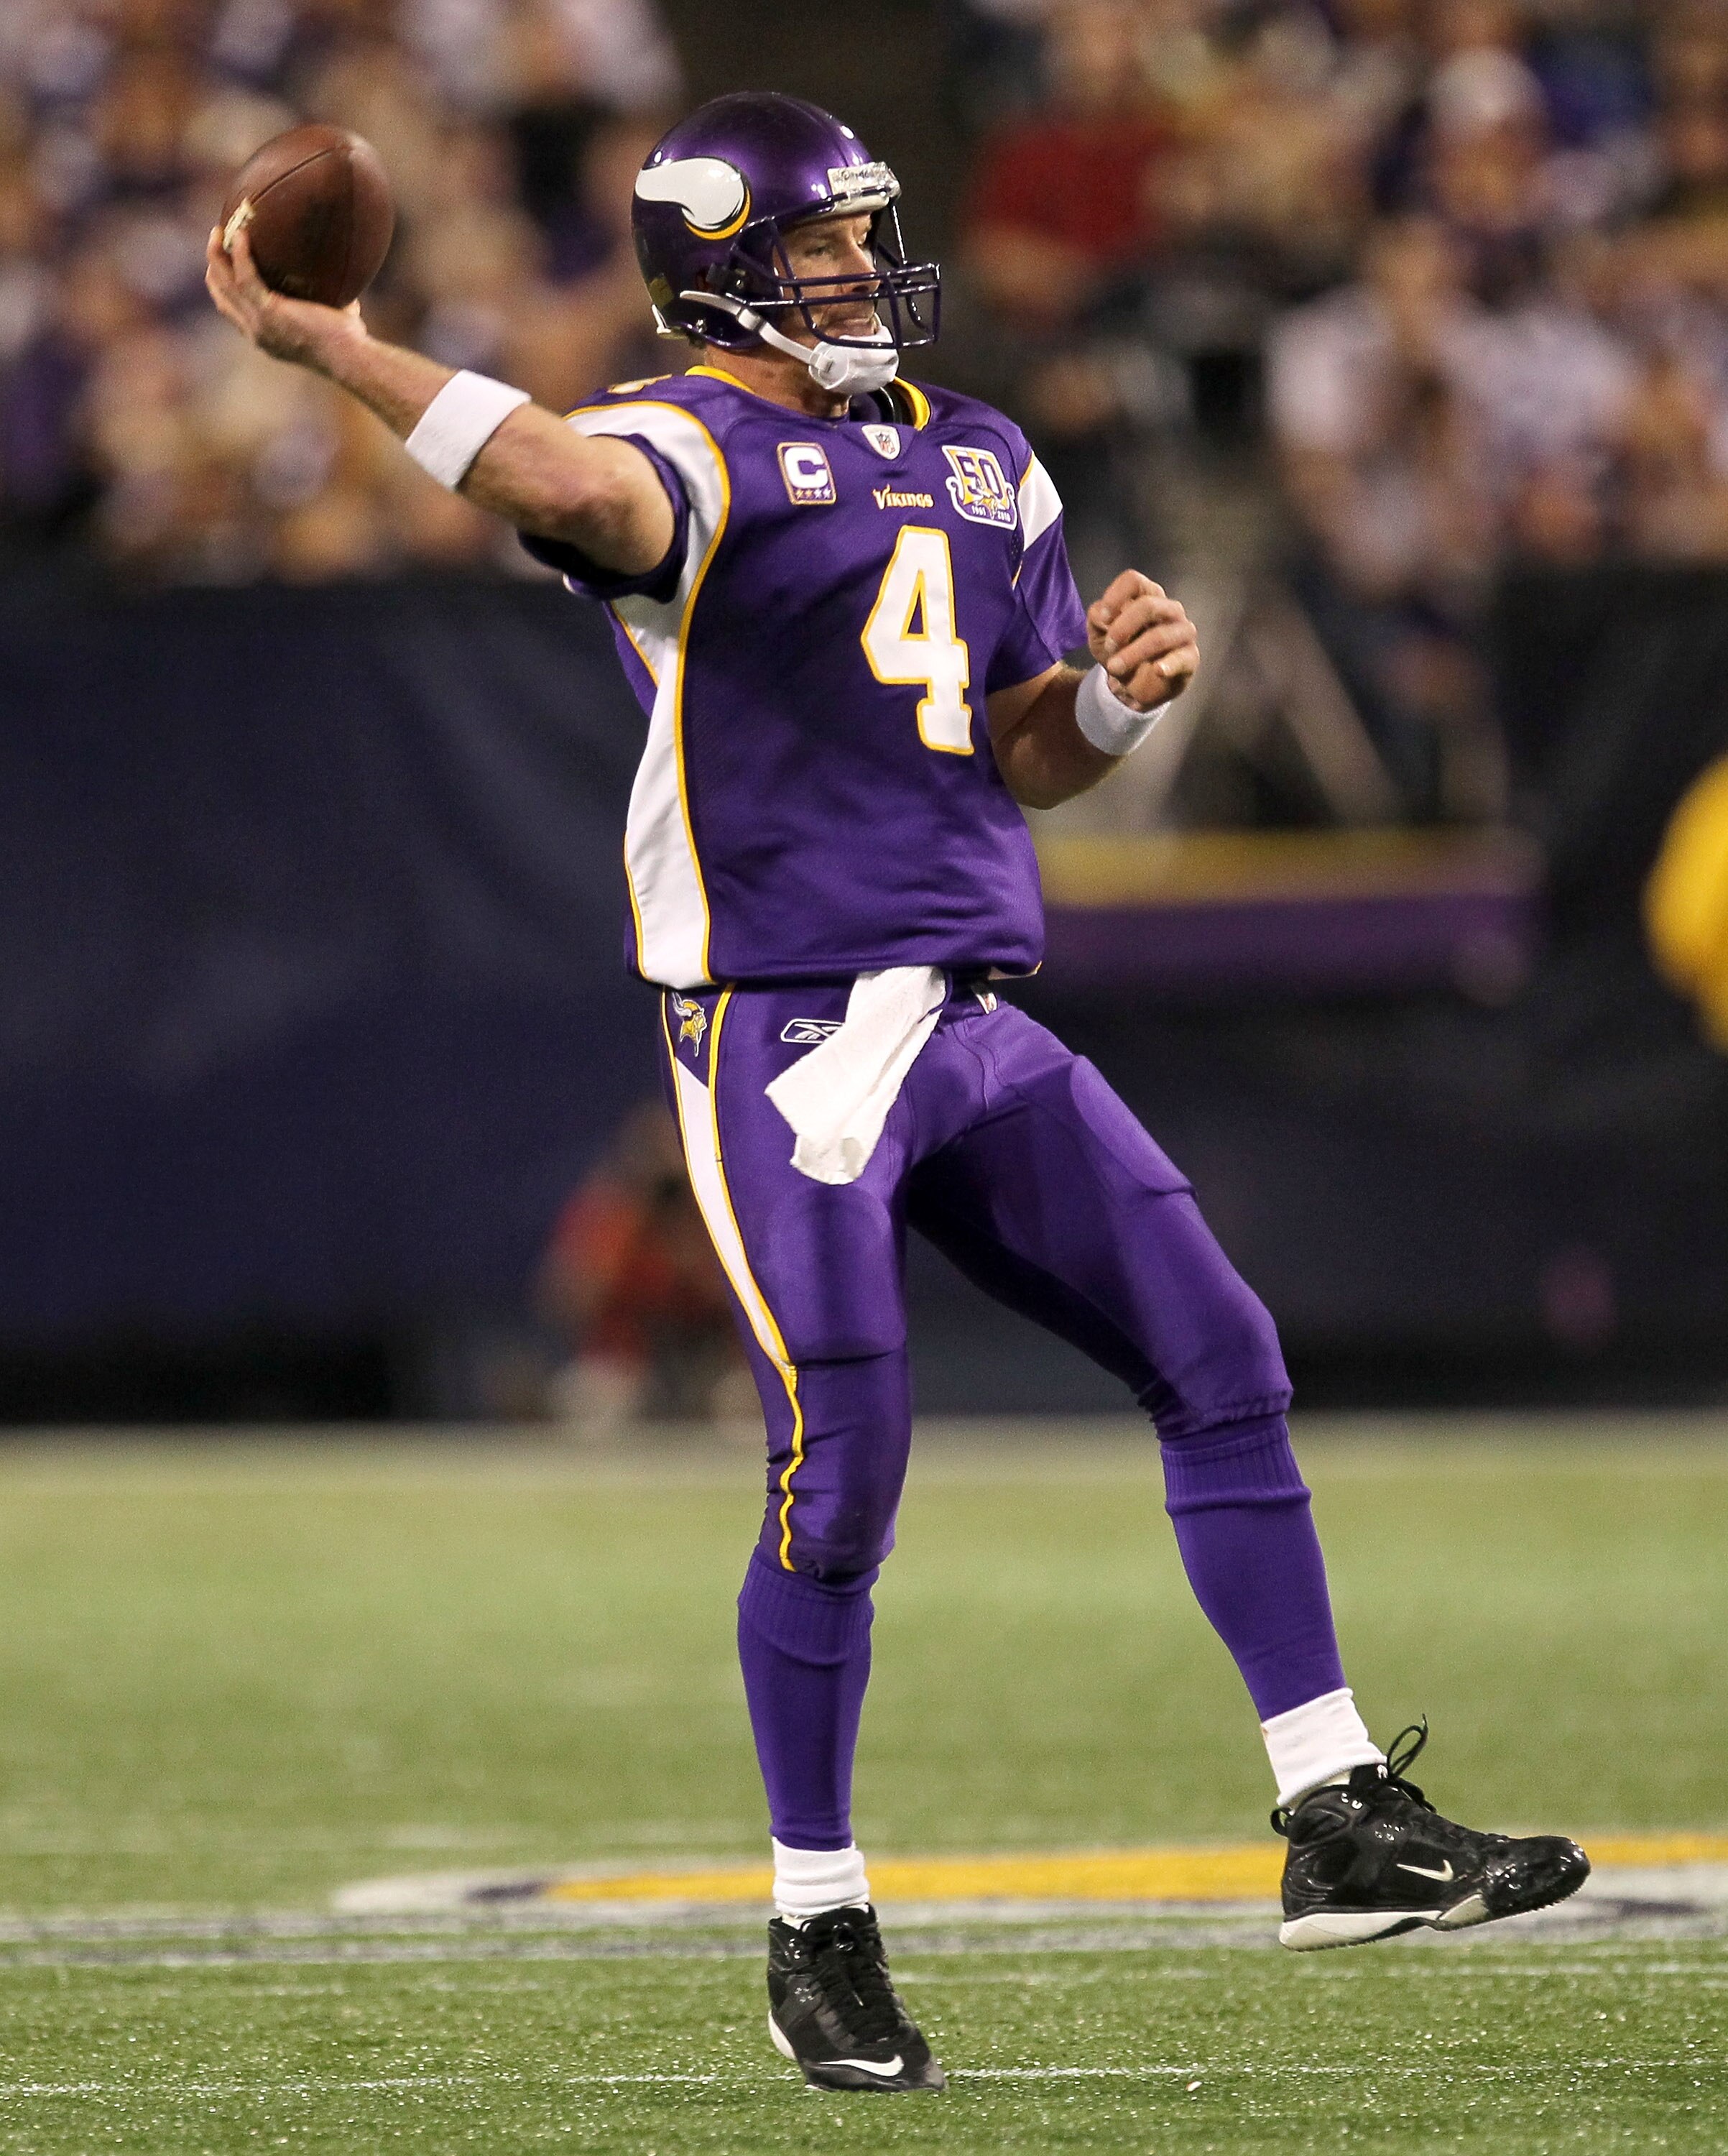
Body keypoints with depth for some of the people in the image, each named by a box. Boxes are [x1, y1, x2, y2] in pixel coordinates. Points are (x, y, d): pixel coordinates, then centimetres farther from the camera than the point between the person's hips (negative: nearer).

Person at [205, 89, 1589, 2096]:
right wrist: (342, 358, -46)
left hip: (976, 1025, 7)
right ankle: (817, 1930, 7)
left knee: (1221, 1364, 1)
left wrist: (1122, 684, 0)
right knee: (839, 1480, -8)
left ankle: (1341, 1825, 8)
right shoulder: (693, 447, -6)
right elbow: (589, 489, -31)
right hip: (782, 1037, -7)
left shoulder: (980, 464, 17)